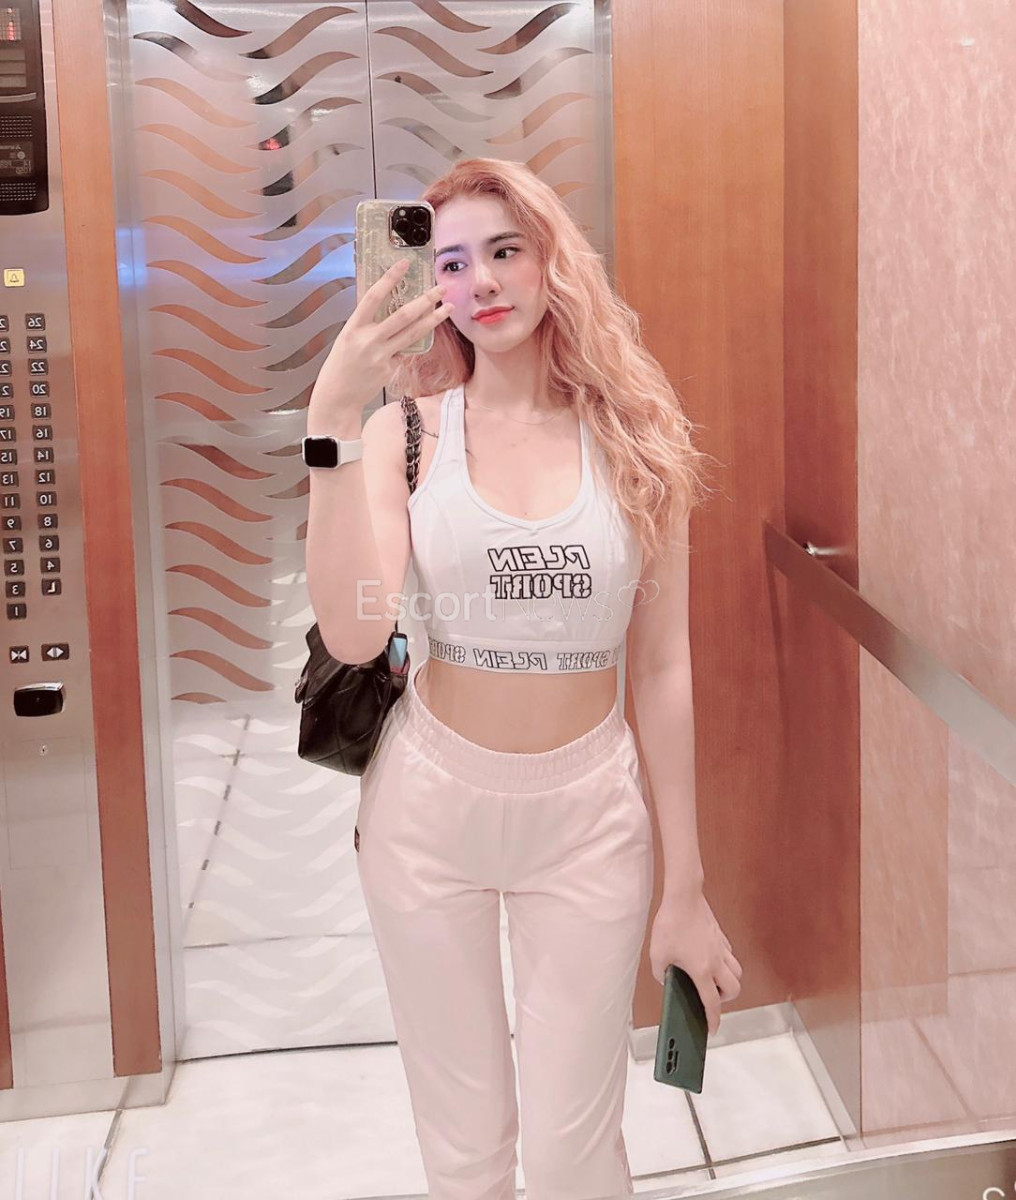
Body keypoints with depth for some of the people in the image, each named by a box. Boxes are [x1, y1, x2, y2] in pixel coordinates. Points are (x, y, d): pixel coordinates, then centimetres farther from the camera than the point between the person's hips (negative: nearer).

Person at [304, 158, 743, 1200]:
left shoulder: (633, 440, -3)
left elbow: (663, 669, 0)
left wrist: (684, 887, 1)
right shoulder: (409, 428, -5)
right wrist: (333, 420, -26)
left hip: (588, 811, 0)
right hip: (430, 802, 0)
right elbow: (353, 634, -20)